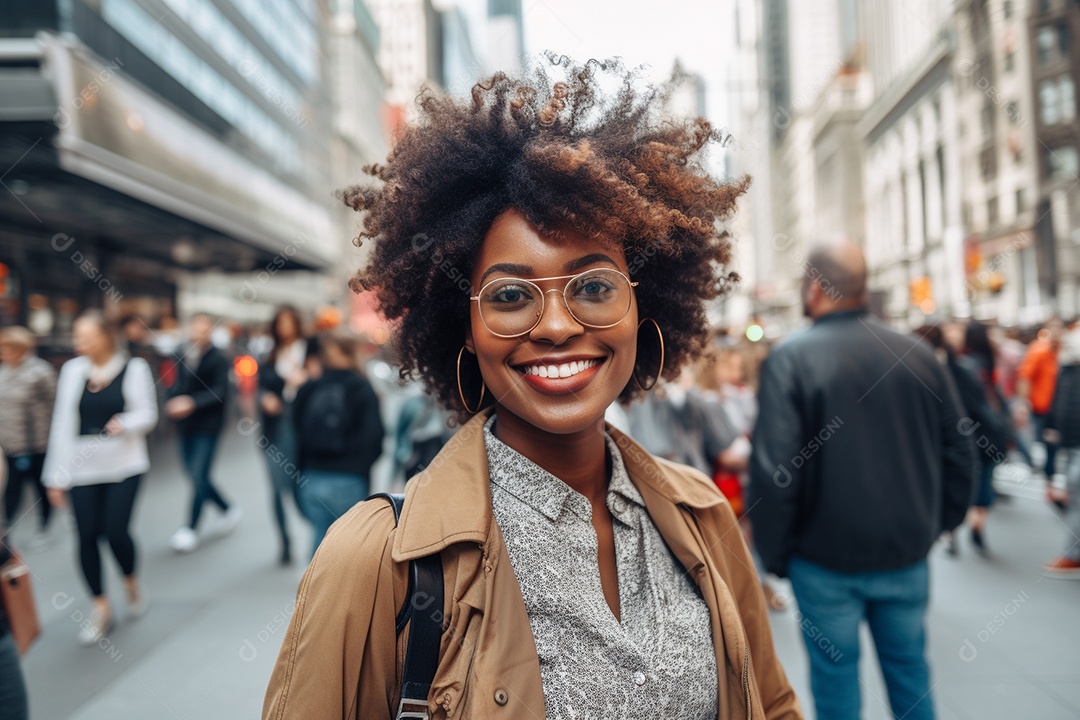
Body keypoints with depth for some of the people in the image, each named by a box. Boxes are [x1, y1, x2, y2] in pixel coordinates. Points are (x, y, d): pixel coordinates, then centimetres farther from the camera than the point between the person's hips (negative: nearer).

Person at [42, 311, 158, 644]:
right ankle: (101, 607, 19)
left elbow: (148, 414, -1)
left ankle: (131, 581, 25)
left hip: (123, 466, -2)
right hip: (81, 468, 3)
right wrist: (57, 476, 3)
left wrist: (125, 422, -23)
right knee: (87, 536, 1)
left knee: (116, 531, -7)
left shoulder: (134, 368, -5)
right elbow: (61, 424, 3)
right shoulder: (72, 370, 2)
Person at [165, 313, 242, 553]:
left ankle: (191, 529, 4)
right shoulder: (183, 357, 8)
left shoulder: (218, 359, -9)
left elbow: (219, 392, -17)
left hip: (207, 427, -6)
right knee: (196, 476, 12)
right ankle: (229, 509, 31)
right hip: (185, 426, 7)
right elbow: (177, 385, 13)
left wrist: (192, 402, -29)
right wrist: (172, 402, -9)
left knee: (199, 476, -7)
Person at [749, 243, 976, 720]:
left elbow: (772, 470, -19)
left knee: (835, 679, 12)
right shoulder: (919, 356, 0)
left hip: (826, 559, -4)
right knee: (909, 668, 20)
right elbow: (959, 453, 6)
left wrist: (773, 554, -7)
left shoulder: (790, 359, -14)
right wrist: (937, 523, 18)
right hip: (908, 554, 4)